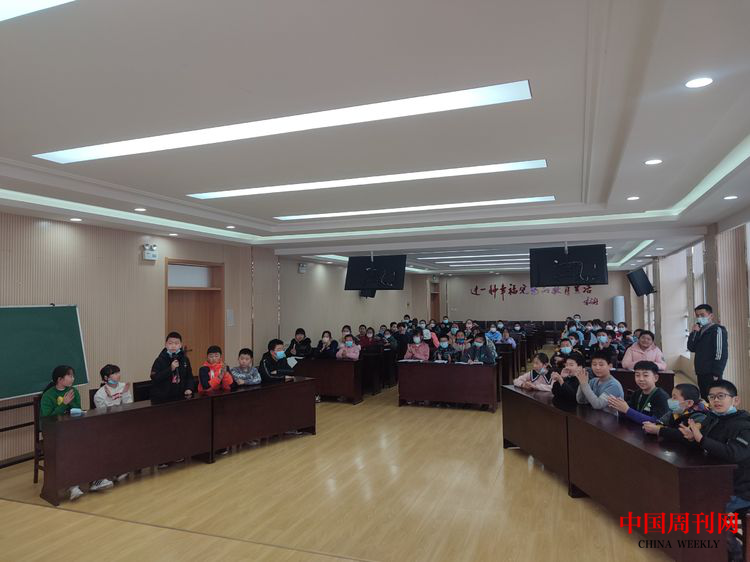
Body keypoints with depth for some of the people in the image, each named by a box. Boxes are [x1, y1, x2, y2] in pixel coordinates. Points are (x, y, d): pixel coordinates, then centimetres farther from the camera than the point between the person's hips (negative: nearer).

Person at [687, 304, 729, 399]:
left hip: (711, 374, -7)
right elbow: (691, 348, 8)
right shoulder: (700, 330, 15)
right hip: (701, 373, 8)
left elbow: (721, 353, -14)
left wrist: (716, 374, -18)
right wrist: (694, 333, -5)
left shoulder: (717, 330, -8)